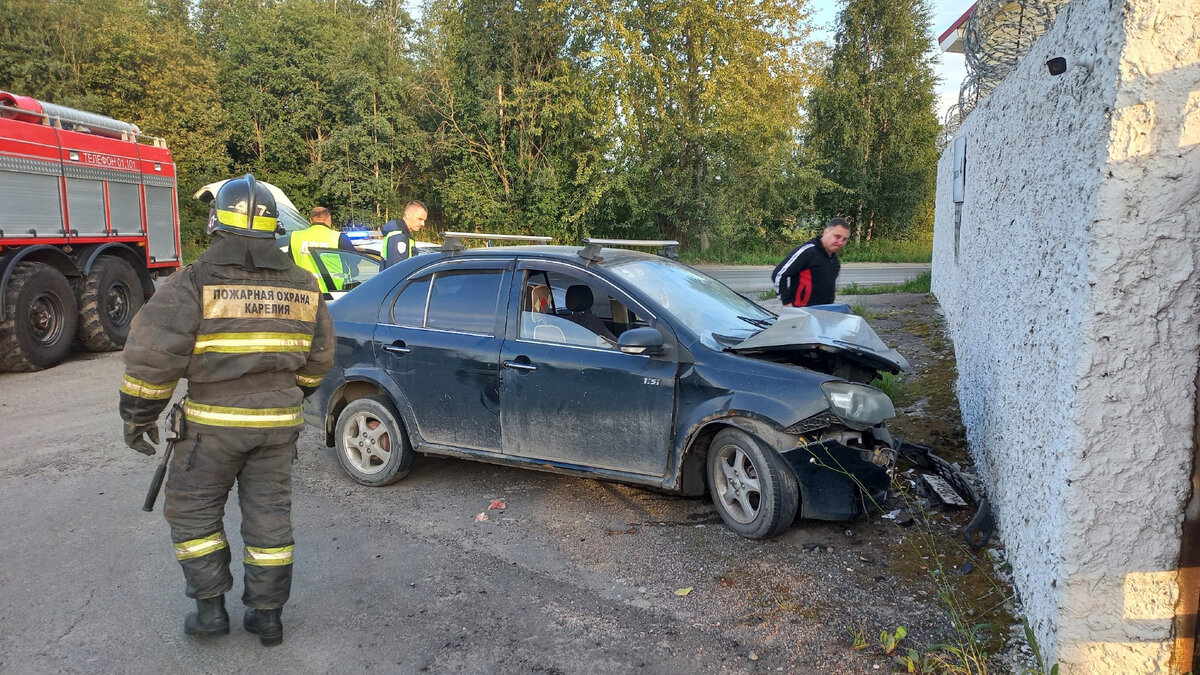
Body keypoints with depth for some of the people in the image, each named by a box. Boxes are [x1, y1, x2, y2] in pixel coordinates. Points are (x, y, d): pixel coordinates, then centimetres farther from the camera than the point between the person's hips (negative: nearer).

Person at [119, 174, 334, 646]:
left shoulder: (195, 281, -11)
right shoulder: (301, 285, 4)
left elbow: (153, 354, -14)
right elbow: (319, 356, 12)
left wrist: (138, 416, -2)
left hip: (214, 421, -4)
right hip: (278, 421, 4)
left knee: (193, 510, 15)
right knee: (269, 514, 12)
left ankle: (211, 608, 18)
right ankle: (267, 614, 20)